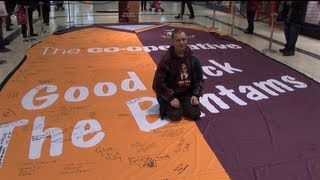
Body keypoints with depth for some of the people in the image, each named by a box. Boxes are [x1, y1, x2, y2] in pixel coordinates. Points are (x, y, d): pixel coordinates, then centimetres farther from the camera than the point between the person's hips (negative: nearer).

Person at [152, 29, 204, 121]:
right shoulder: (166, 60, -16)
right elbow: (158, 83, -14)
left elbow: (199, 78, 7)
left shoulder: (192, 58, -3)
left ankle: (182, 105, 19)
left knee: (195, 114, -12)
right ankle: (166, 106, 13)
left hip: (187, 93, 4)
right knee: (176, 116, -21)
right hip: (170, 94, -4)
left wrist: (195, 95, -5)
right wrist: (171, 98, -19)